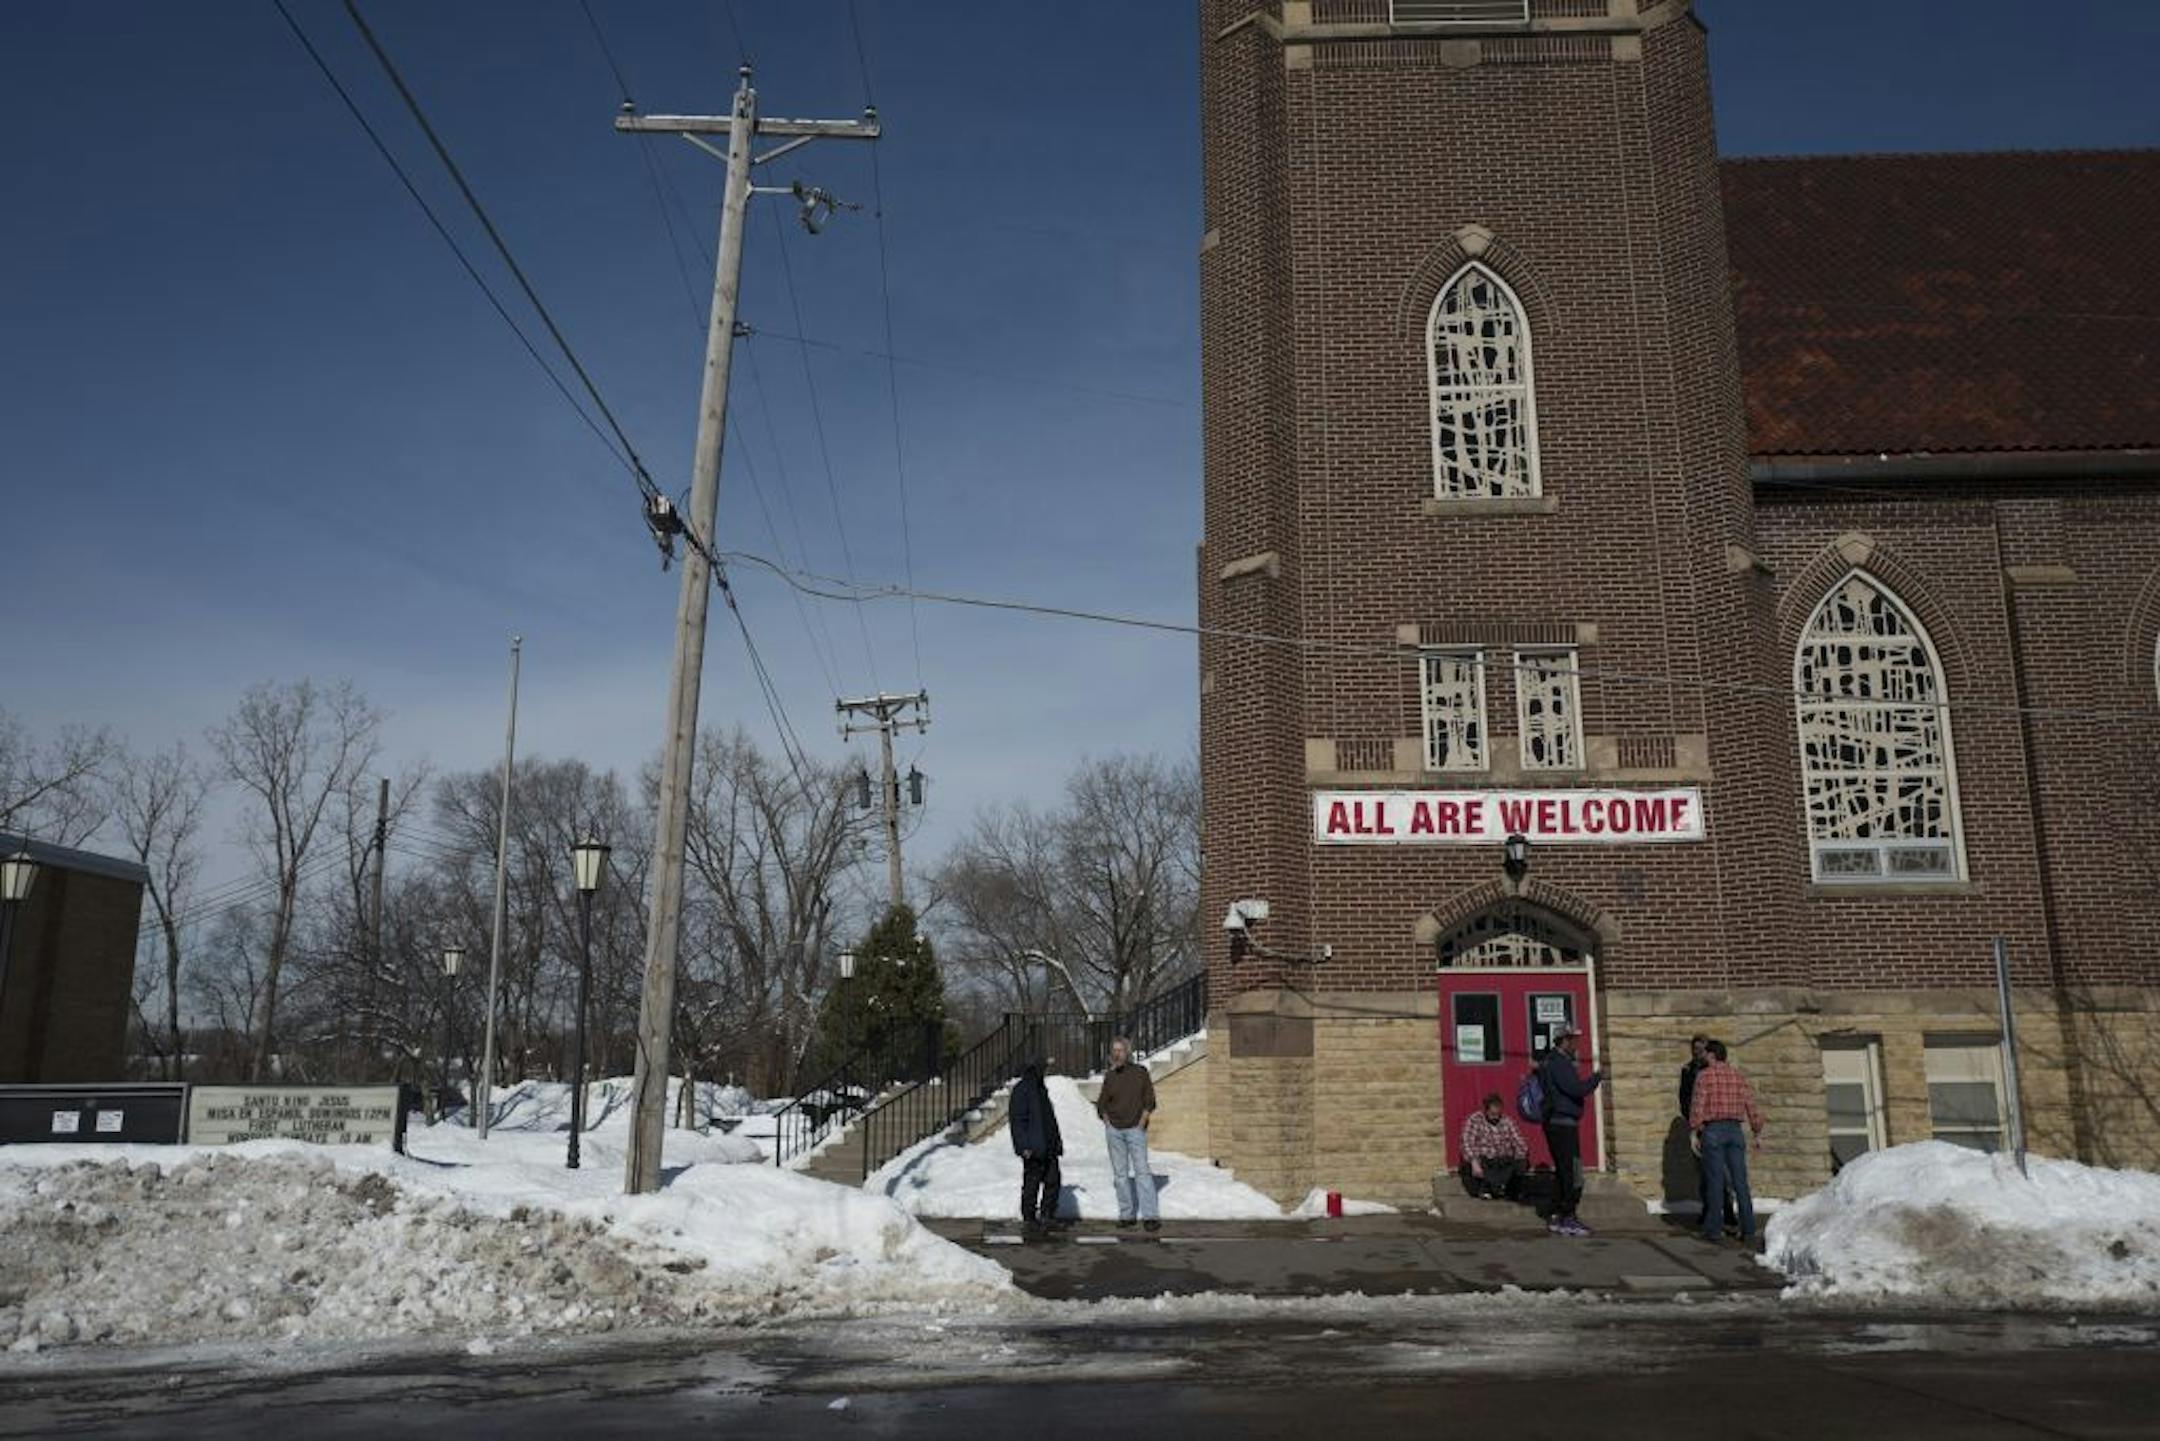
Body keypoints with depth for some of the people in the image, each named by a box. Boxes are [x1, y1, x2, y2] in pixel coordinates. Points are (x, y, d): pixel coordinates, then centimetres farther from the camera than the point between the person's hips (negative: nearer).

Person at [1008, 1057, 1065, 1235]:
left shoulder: (1040, 1090, 17)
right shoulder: (1021, 1090, -12)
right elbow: (1016, 1120, -17)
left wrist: (1057, 1139, 23)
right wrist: (1024, 1146, -21)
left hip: (1048, 1147, 9)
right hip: (1032, 1150, -9)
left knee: (1053, 1181, 9)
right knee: (1031, 1184, -1)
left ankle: (1047, 1215, 20)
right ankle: (1029, 1220, 7)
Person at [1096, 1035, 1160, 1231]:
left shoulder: (1140, 1072, 0)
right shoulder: (1109, 1076, 8)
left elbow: (1149, 1100, 1)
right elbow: (1101, 1102, 17)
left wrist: (1142, 1123, -6)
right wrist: (1106, 1121, 3)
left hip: (1135, 1129, -3)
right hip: (1114, 1130, 3)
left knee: (1142, 1171, -11)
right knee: (1120, 1174, 5)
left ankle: (1151, 1216, -13)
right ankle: (1126, 1215, 10)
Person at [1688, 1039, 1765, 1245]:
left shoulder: (1705, 1076, -4)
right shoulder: (1739, 1077, 9)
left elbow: (1697, 1106, -9)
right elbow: (1752, 1107, 7)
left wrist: (1694, 1134, -5)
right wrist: (1757, 1134, 15)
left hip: (1712, 1130, -3)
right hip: (1735, 1131, 3)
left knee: (1716, 1182, 2)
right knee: (1740, 1183, 2)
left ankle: (1713, 1229, 6)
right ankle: (1748, 1231, -1)